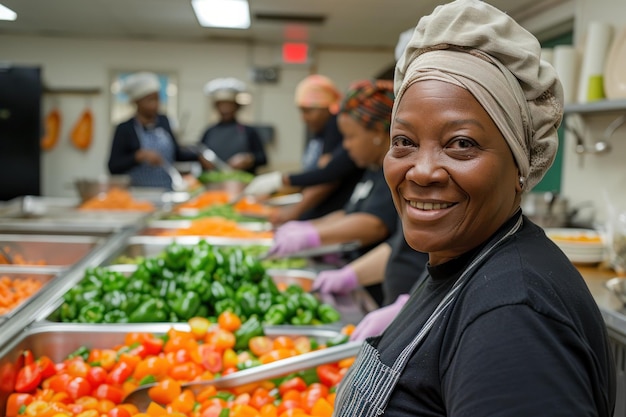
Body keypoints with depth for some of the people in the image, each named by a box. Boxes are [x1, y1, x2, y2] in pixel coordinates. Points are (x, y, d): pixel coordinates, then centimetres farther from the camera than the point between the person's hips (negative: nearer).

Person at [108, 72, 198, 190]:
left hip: (168, 191, 4)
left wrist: (200, 156, 1)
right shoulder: (125, 129, -6)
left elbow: (176, 153, 16)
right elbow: (113, 167, -9)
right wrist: (140, 156, -22)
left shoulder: (163, 121, 7)